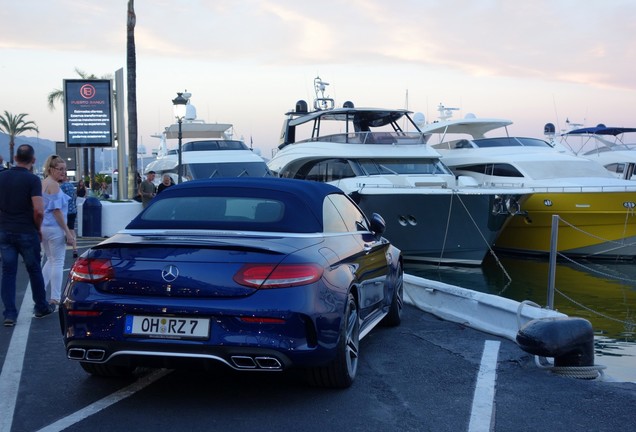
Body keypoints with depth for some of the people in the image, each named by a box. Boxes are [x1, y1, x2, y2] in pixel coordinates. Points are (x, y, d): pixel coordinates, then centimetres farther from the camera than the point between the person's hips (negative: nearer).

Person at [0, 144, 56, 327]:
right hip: (26, 232, -3)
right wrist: (38, 228, -3)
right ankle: (41, 308, 24)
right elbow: (39, 210, -20)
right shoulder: (32, 179, -13)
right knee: (34, 270, 12)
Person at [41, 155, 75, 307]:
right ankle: (55, 298, 0)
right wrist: (68, 232, -15)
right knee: (58, 262, -1)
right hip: (55, 227, -9)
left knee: (51, 260, 19)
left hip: (43, 227, 9)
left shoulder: (42, 183, 14)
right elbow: (57, 210, -17)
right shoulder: (53, 185, -13)